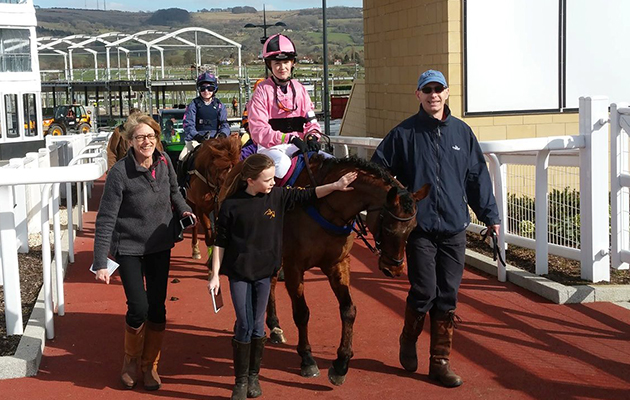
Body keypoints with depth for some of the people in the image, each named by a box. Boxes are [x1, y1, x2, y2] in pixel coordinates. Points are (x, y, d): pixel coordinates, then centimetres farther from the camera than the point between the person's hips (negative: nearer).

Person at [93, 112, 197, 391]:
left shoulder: (164, 162, -7)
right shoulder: (120, 172, -20)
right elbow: (106, 219, -19)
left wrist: (184, 209, -3)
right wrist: (100, 262, -23)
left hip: (160, 246, 4)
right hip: (129, 248, -4)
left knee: (157, 308, 7)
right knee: (138, 308, -9)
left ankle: (150, 364, 26)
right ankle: (131, 359, 20)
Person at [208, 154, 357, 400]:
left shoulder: (278, 197, -3)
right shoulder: (231, 204, -12)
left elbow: (307, 195, 6)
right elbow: (220, 242, -6)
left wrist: (336, 186, -5)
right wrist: (215, 275, -6)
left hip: (264, 272, 3)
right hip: (238, 272, -3)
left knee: (257, 326, 10)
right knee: (244, 327, 0)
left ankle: (253, 376, 25)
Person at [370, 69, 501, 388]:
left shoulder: (462, 132, 8)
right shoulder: (404, 134, 0)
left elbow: (477, 177, 13)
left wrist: (489, 215, 12)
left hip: (454, 227, 3)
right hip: (419, 227, -3)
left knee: (447, 296, 4)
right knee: (424, 292, -6)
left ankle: (440, 361, 15)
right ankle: (408, 341, 23)